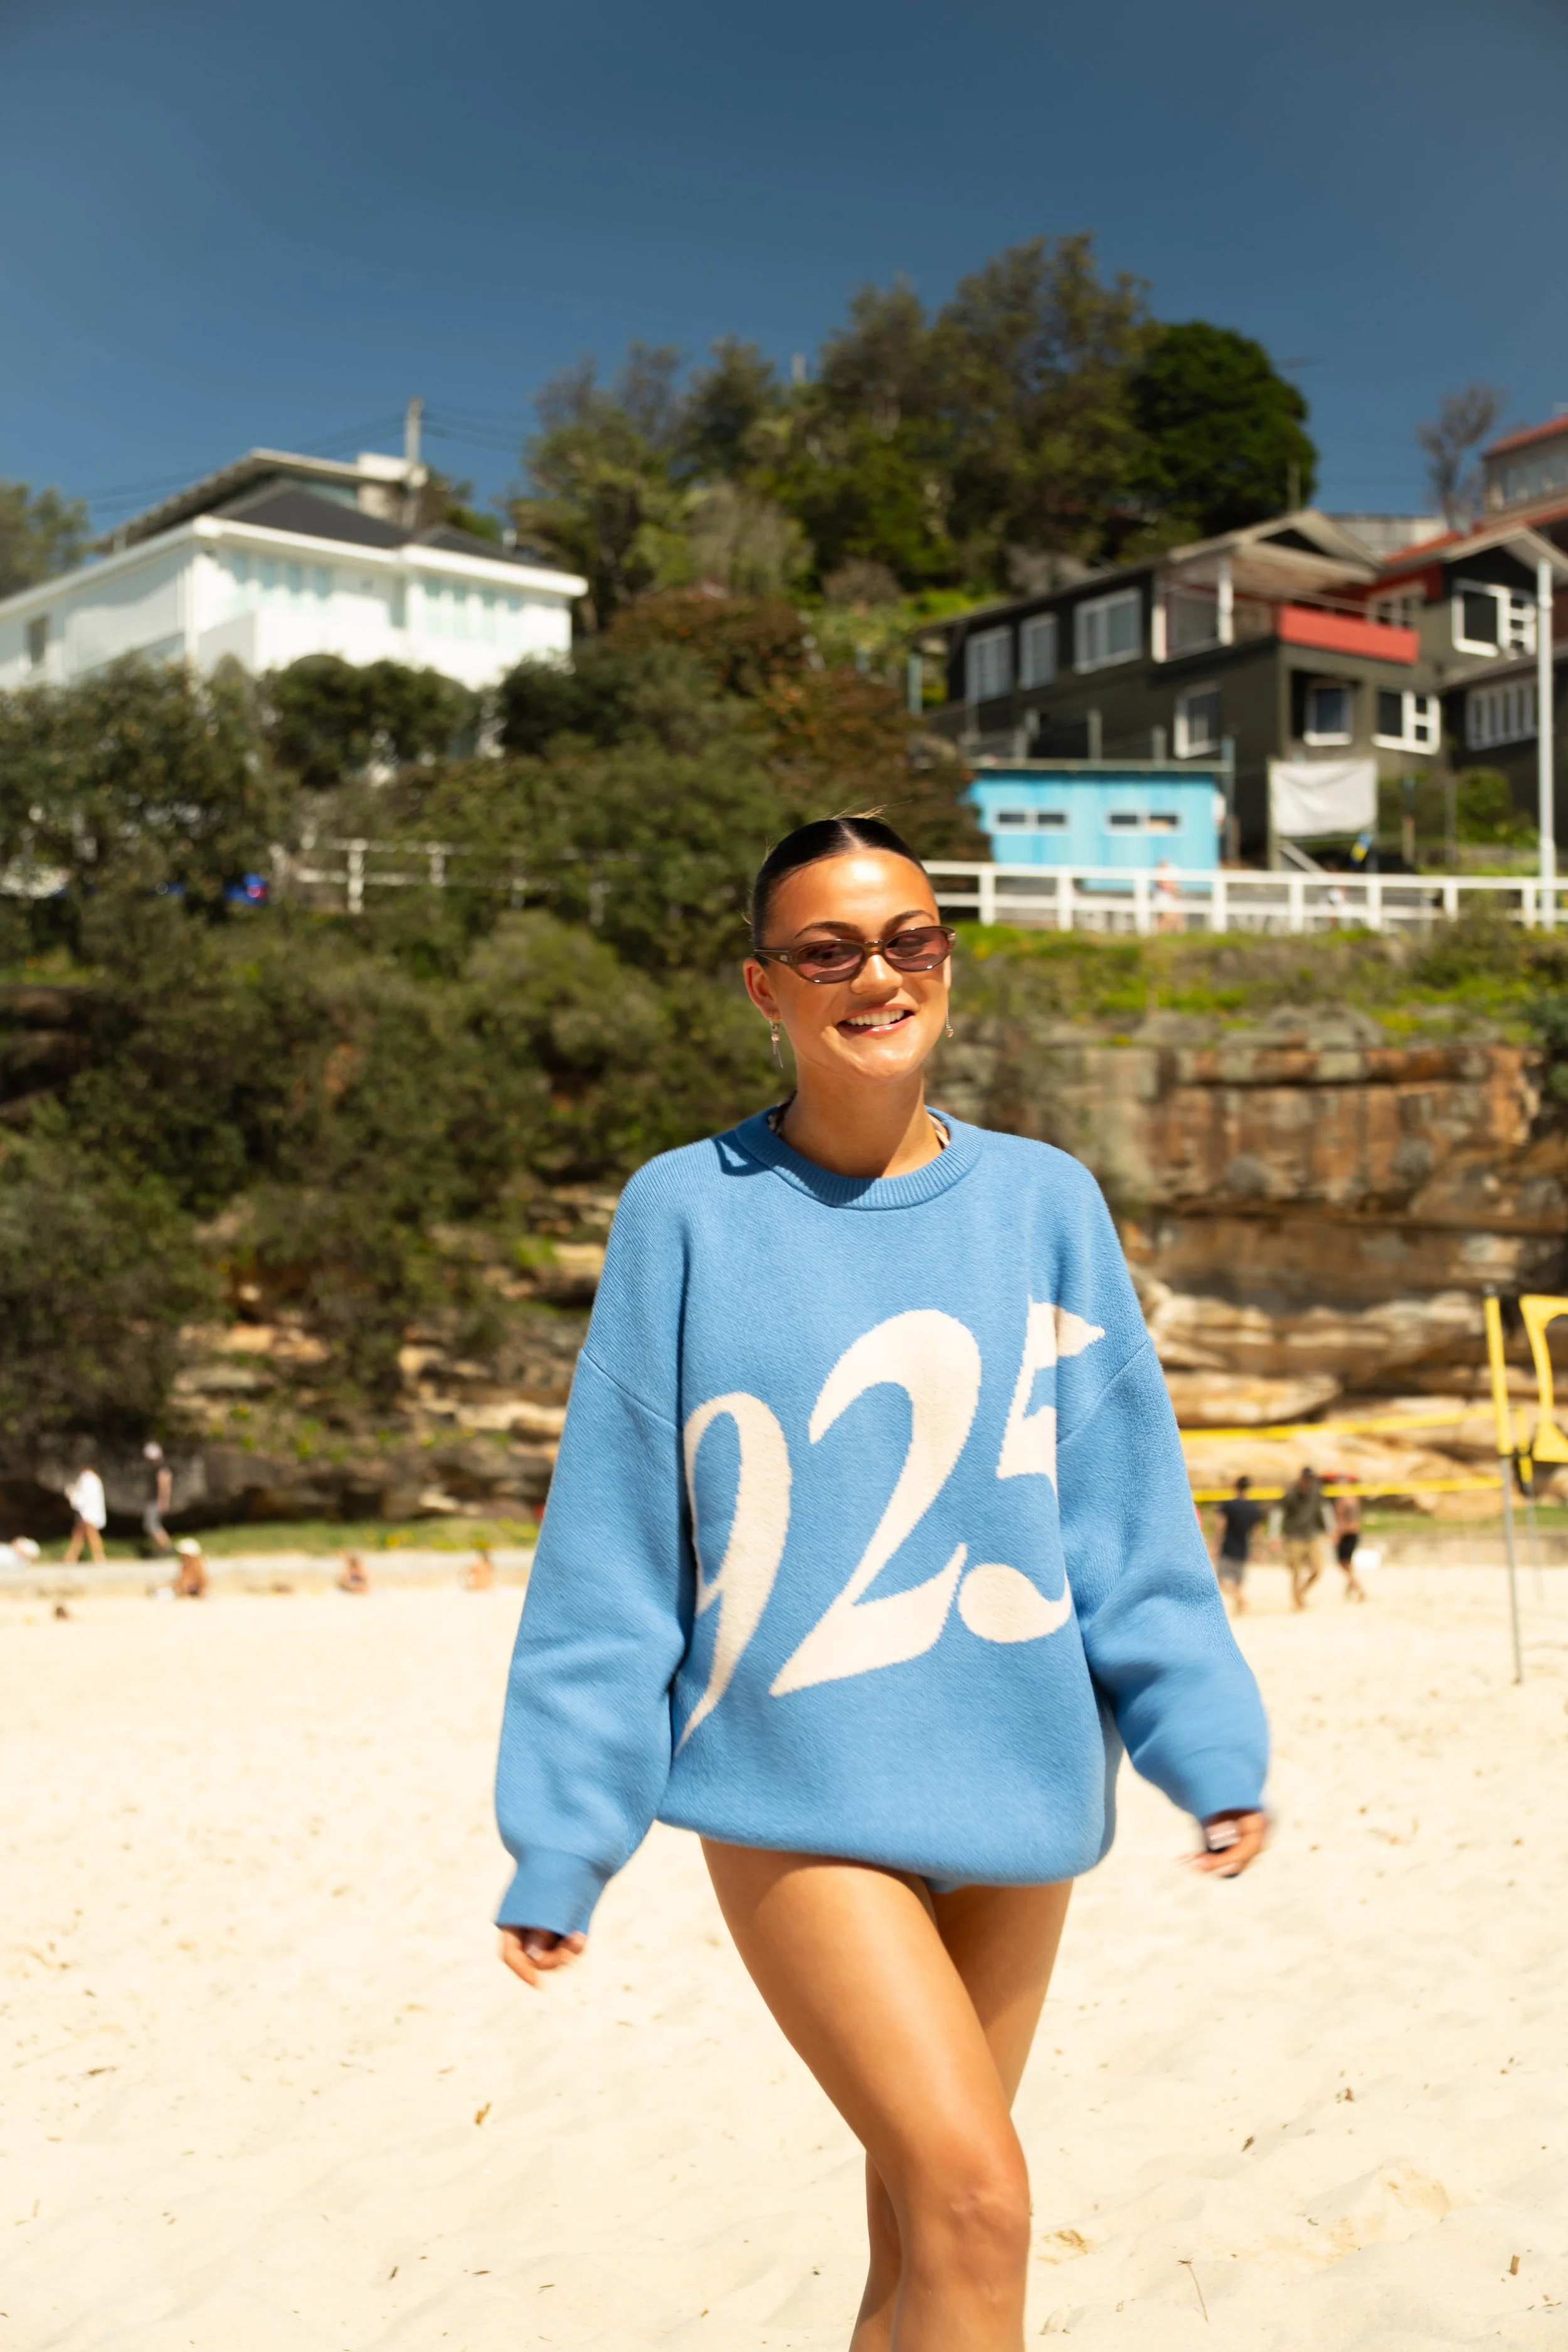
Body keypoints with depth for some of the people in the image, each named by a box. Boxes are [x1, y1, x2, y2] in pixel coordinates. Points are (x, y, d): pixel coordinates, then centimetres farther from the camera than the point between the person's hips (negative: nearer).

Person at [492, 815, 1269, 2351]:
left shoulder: (1044, 1204, 3)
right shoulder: (688, 1213, -4)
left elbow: (1124, 1508, 4)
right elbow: (611, 1549, -2)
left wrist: (1210, 1742, -6)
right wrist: (558, 1843, -1)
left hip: (1016, 1784, 4)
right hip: (796, 1794, -3)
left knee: (916, 2220, 15)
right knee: (974, 2198, -14)